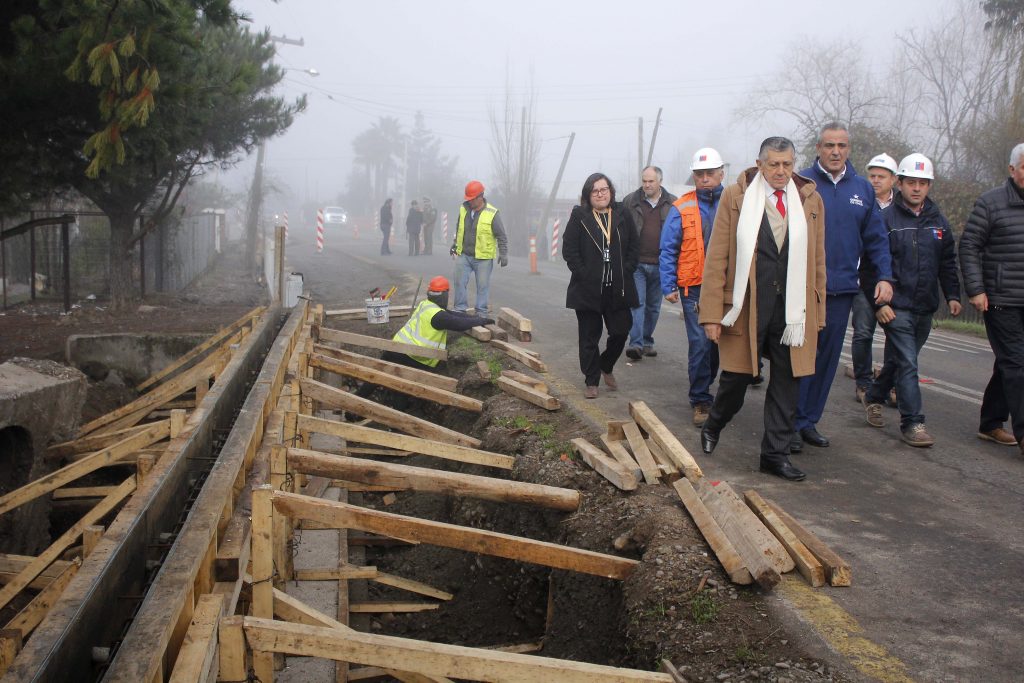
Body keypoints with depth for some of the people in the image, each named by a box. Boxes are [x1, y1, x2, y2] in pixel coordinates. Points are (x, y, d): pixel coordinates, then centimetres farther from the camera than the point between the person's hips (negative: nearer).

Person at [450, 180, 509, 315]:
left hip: (483, 258, -4)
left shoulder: (492, 213, -11)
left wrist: (503, 254, -12)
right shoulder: (464, 209, 3)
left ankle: (482, 312, 11)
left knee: (483, 285, 3)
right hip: (463, 255, 5)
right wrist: (455, 244, 27)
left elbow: (501, 236, -7)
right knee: (460, 282, 5)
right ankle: (460, 309, 16)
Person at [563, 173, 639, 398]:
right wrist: (584, 275, -11)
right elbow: (569, 250, -4)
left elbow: (633, 246, 9)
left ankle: (607, 367, 31)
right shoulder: (579, 216, -1)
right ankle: (591, 381, 16)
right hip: (588, 288, -2)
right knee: (589, 337, 4)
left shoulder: (622, 215, 7)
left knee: (621, 332, 4)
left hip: (619, 288, 2)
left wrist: (626, 272, -2)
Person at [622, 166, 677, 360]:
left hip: (660, 264, 2)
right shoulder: (630, 201, 2)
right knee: (637, 303, -10)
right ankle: (636, 344, -14)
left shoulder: (672, 204, 3)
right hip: (636, 263, -2)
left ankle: (647, 341, 25)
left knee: (654, 306, 12)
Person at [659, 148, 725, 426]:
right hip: (695, 288, -2)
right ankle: (701, 401, 3)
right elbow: (667, 251, 3)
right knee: (700, 343, -7)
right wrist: (669, 286, -4)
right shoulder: (681, 209, 2)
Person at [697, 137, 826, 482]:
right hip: (747, 307, -3)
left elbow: (817, 261, 11)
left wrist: (816, 315, 9)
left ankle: (775, 454, 17)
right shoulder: (735, 197, 0)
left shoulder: (810, 201, 9)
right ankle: (713, 426, 35)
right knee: (736, 377, 7)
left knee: (787, 383, 5)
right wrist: (712, 313, -8)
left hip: (793, 310, 3)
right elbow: (717, 258, -3)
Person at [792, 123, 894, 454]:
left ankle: (809, 421, 20)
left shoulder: (862, 188, 10)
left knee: (828, 358, 10)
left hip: (842, 289, 5)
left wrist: (884, 276, 2)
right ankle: (791, 424, 2)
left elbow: (876, 238, 13)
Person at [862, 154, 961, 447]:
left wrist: (952, 295, 9)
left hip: (925, 308, 6)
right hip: (897, 308, -6)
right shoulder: (886, 219, -6)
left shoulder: (938, 221, 11)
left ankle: (874, 398, 37)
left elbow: (948, 263, 19)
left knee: (898, 360, 16)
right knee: (907, 364, -10)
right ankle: (912, 423, -7)